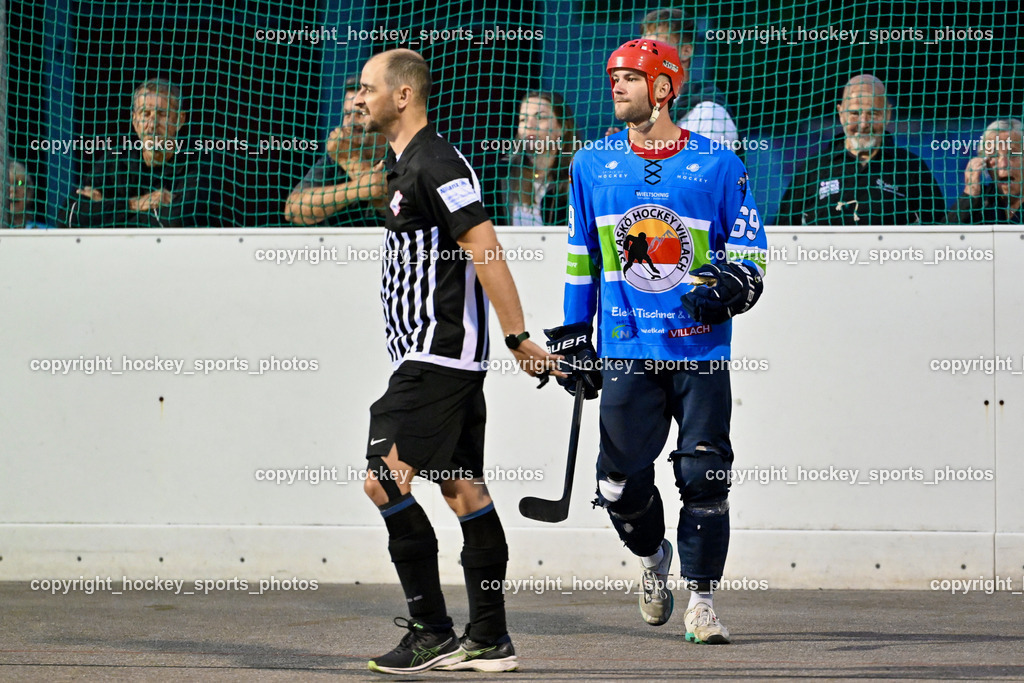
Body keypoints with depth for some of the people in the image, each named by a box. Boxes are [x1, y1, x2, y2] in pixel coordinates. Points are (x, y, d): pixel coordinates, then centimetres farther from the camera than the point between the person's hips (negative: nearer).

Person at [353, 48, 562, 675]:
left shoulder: (434, 164, -14)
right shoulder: (407, 165, 17)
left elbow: (486, 251, -19)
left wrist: (518, 338, -22)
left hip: (438, 357, -10)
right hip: (443, 358, 10)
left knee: (385, 479, -12)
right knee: (464, 490, 9)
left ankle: (433, 632, -9)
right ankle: (489, 641, 10)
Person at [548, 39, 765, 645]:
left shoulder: (718, 165, 2)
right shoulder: (593, 166, 11)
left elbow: (752, 254, 4)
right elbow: (582, 259, 17)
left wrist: (732, 286, -17)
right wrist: (573, 338, 13)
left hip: (700, 350, -2)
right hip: (626, 351, 2)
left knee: (704, 478, -7)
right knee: (623, 484, -1)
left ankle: (702, 600, 4)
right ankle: (654, 557, 29)